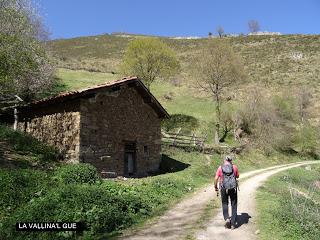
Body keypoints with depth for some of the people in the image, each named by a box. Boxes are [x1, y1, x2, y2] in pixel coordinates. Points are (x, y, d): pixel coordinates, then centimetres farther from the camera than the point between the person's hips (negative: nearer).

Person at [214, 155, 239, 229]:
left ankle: (227, 219, -1)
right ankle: (233, 223, 13)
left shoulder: (220, 168, -1)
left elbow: (216, 178, -5)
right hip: (233, 188, 0)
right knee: (234, 205, 13)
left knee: (225, 204, 18)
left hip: (224, 188, 0)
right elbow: (237, 176, 16)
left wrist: (216, 188, 7)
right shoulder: (234, 167, 0)